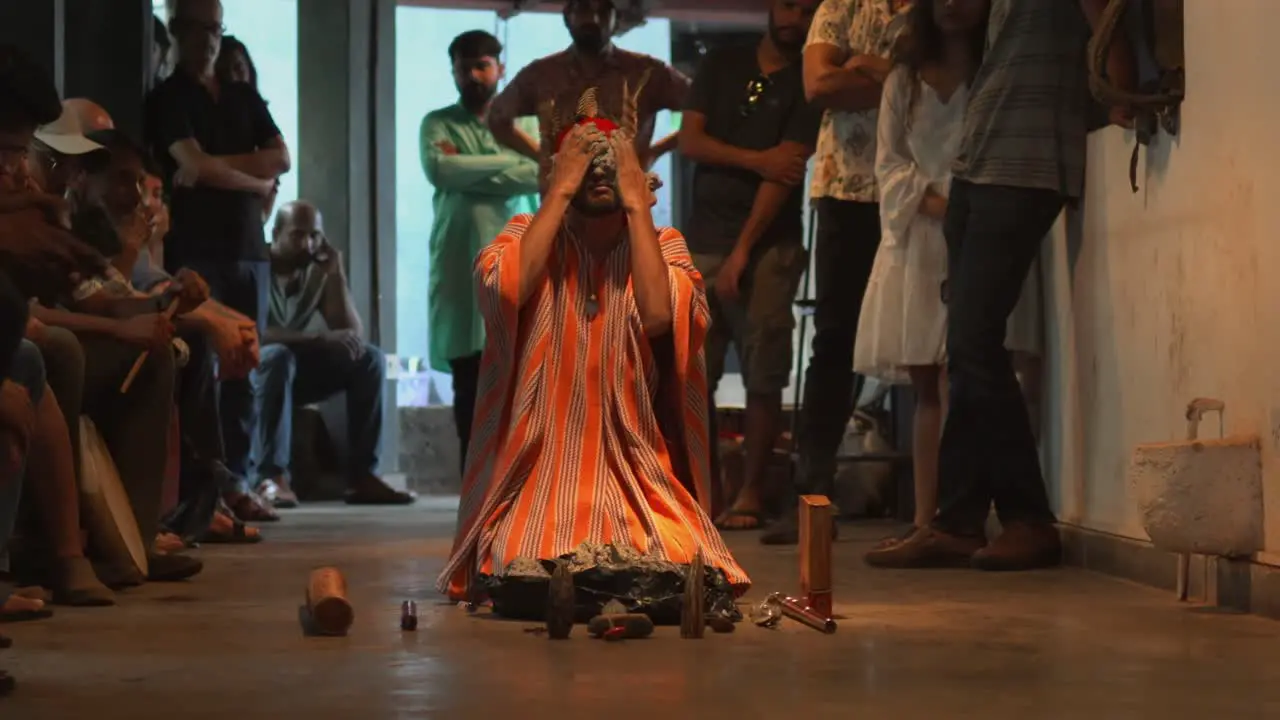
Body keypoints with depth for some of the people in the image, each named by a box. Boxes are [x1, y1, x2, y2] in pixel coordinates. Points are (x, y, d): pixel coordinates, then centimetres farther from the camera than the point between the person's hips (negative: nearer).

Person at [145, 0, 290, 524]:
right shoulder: (168, 99, 2)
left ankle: (236, 483, 3)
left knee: (243, 371, 1)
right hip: (195, 250, -5)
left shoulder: (244, 97, 19)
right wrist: (255, 181, 2)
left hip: (248, 247, 5)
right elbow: (195, 166, -11)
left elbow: (281, 159, 6)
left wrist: (214, 165, -6)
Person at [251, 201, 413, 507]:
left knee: (369, 359, -12)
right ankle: (272, 476, -43)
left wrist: (336, 276, -17)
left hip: (297, 371, 6)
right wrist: (320, 338, -40)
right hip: (255, 369, -6)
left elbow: (353, 336, -8)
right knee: (277, 356, -38)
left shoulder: (318, 271, -1)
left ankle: (362, 475, -16)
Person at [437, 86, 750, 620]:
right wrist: (560, 192, -11)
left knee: (675, 582, -24)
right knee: (528, 584, -26)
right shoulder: (527, 235, 5)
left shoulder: (662, 244, 6)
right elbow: (506, 290, -19)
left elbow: (658, 315, -17)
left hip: (637, 475, 1)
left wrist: (636, 204, -10)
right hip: (540, 474, -1)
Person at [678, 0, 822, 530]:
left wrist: (741, 251, -16)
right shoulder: (721, 66, 14)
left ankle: (750, 494, 1)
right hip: (704, 239, 3)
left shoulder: (807, 84, 2)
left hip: (769, 247, -3)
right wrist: (755, 159, -11)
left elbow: (786, 172, -8)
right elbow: (689, 140, 4)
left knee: (763, 377, -5)